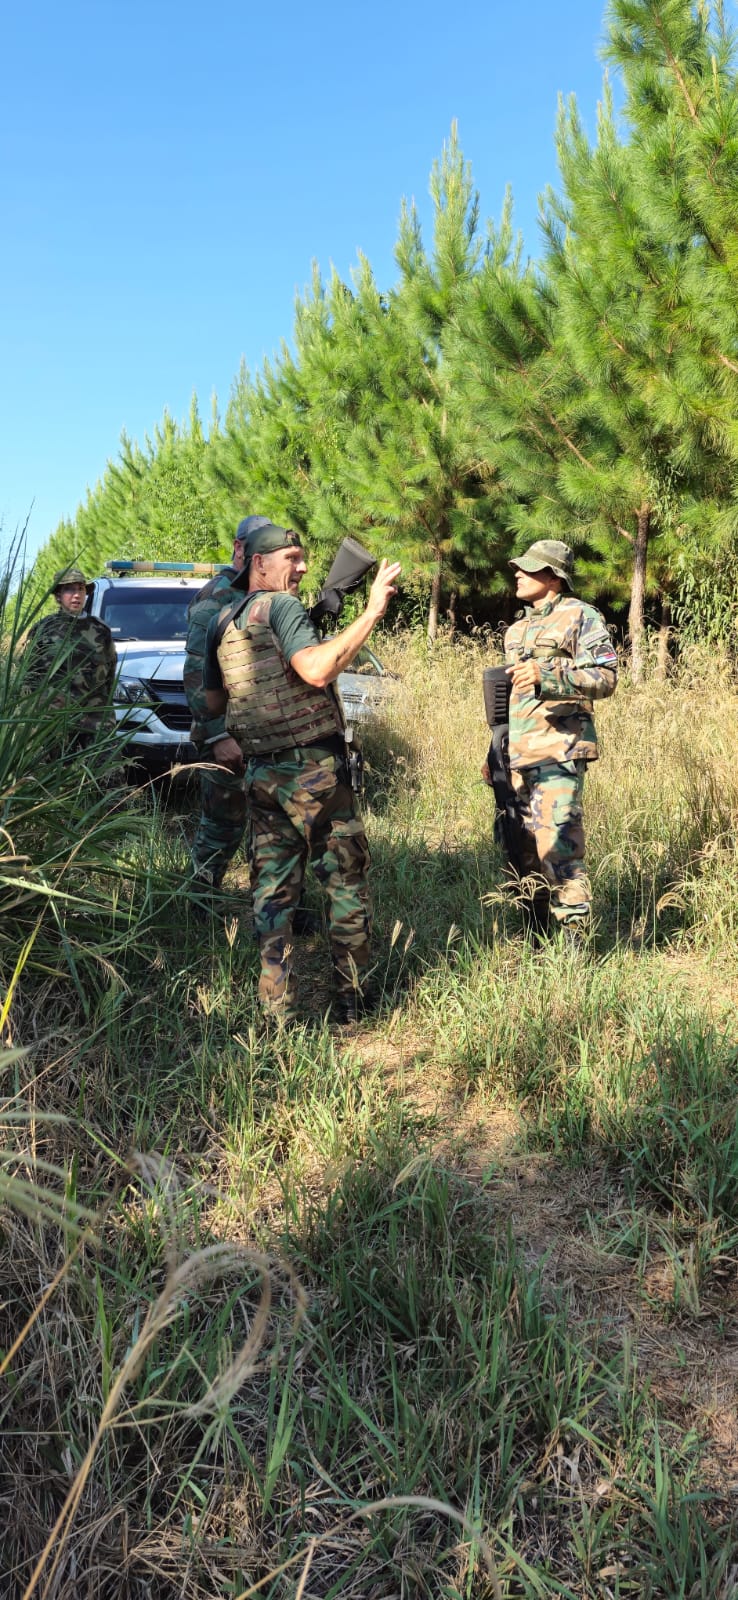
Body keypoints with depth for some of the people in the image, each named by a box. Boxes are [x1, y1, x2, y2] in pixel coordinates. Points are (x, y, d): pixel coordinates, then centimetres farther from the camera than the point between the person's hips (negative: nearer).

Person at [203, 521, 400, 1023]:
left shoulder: (220, 624, 12)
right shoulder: (281, 607, -10)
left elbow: (214, 703, 20)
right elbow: (316, 670, -26)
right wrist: (373, 611, -24)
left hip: (261, 772, 6)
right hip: (313, 768, -6)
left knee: (272, 888, 8)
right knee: (347, 880, 6)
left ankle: (276, 1007, 9)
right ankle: (353, 999, 12)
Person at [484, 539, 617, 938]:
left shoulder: (581, 617, -2)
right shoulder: (517, 628, 22)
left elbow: (606, 677, -13)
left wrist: (547, 676, -27)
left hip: (558, 752, -8)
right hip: (517, 757, 8)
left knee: (557, 846, -13)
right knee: (521, 848, 9)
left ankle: (573, 935, -5)